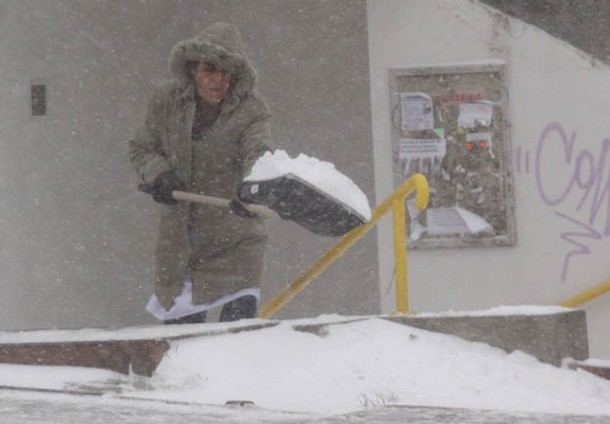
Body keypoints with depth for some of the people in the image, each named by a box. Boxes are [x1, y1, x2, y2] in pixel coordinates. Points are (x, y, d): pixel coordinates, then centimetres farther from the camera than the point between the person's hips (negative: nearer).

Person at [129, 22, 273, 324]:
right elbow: (140, 148, 10)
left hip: (235, 241, -3)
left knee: (240, 323, -14)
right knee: (180, 328, 9)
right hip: (178, 239, 3)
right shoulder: (166, 102, 0)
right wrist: (157, 174, -12)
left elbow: (258, 152, -27)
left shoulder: (251, 111, -9)